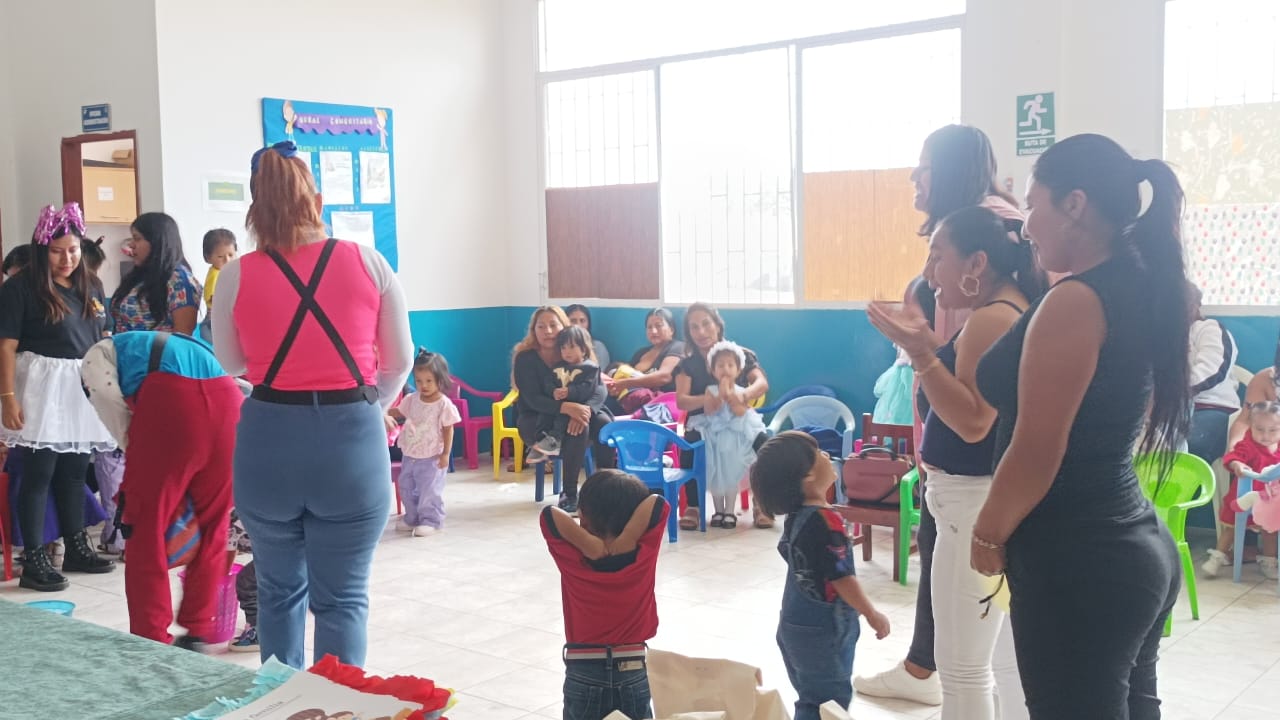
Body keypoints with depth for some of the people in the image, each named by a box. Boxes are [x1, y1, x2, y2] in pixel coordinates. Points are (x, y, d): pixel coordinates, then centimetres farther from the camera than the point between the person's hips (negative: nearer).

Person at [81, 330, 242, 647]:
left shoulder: (99, 354, 27)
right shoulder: (189, 346, 42)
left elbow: (112, 407, 6)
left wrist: (139, 462, 13)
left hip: (171, 401, -5)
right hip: (228, 402, 5)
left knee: (148, 528, 9)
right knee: (212, 527, 18)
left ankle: (152, 641, 14)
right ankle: (198, 633, 25)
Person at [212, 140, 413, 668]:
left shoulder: (235, 276, -1)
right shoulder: (368, 263, -1)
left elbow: (231, 362, 14)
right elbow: (399, 361, 6)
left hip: (268, 441, 1)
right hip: (352, 441, -1)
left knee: (279, 590, 20)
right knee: (342, 598, 8)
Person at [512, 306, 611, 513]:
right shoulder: (525, 358, -9)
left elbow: (599, 388, -11)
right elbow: (533, 399, -21)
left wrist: (585, 410, -34)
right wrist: (567, 407, -38)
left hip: (576, 412, 4)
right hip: (536, 421, -4)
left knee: (604, 424, -27)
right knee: (577, 429, -34)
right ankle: (569, 494, -24)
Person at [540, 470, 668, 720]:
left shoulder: (574, 562, -13)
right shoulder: (643, 559, -11)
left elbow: (550, 514, -16)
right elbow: (657, 504, -14)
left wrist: (589, 544, -22)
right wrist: (624, 542, -21)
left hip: (582, 677, -1)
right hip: (633, 676, 1)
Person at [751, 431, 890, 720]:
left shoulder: (795, 515, 3)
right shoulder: (825, 519, -24)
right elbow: (841, 577, -24)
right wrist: (872, 615, -12)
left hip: (796, 623, 9)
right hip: (822, 629, -9)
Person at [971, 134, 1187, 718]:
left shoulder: (1076, 301, -18)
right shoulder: (1143, 293, 9)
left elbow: (1035, 453, -18)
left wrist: (989, 535, -4)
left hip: (1077, 561, -9)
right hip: (1136, 547, 9)